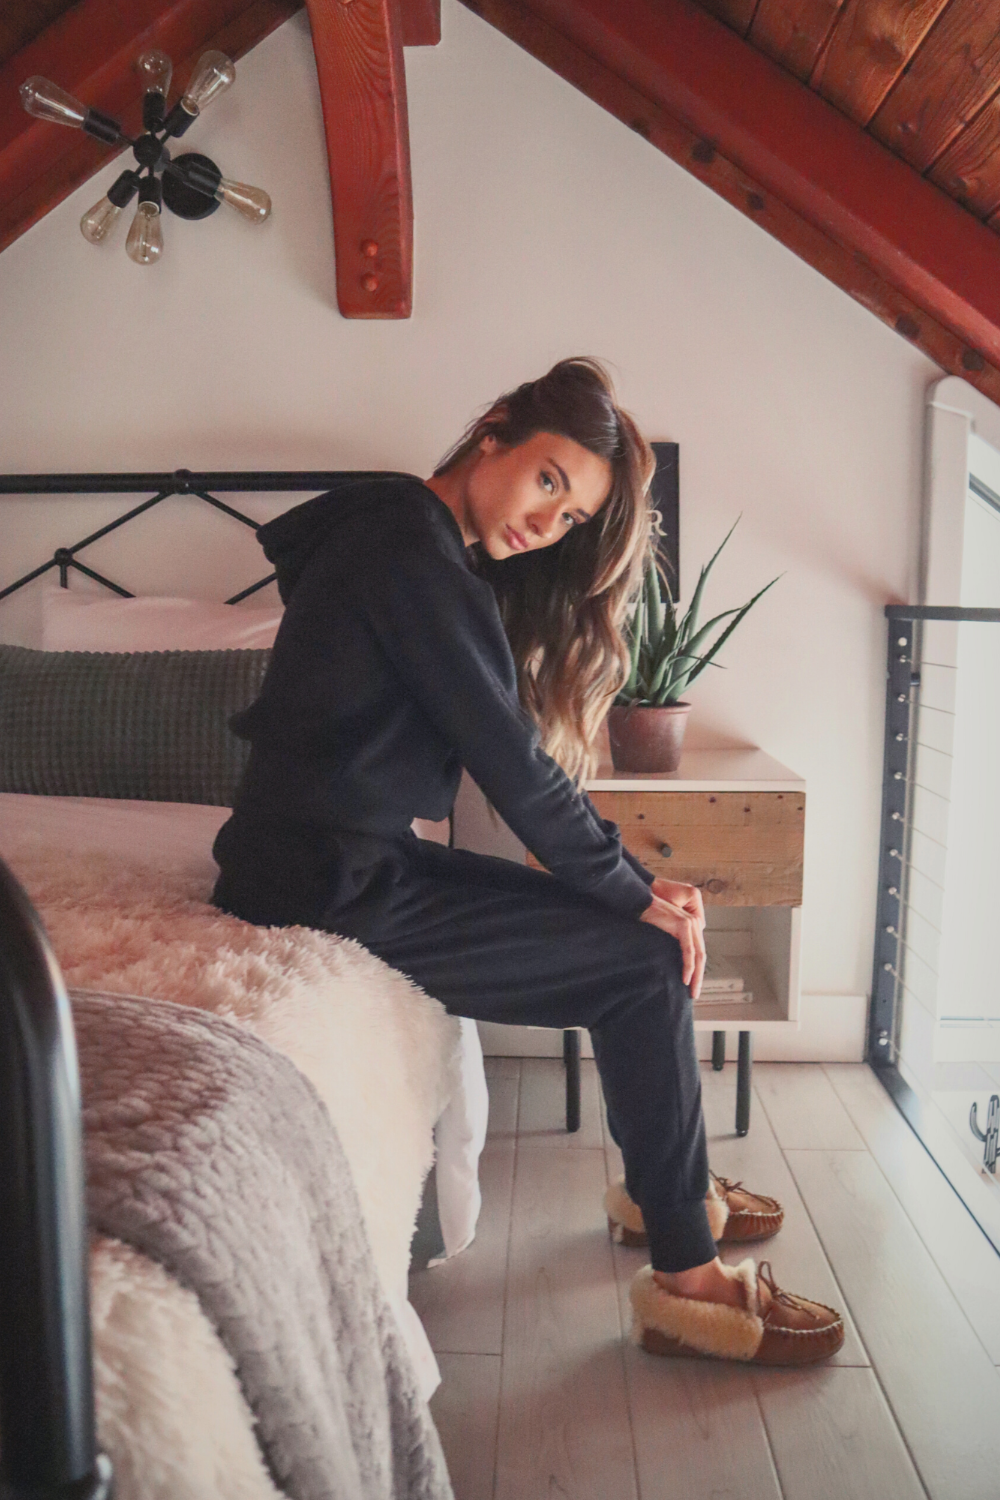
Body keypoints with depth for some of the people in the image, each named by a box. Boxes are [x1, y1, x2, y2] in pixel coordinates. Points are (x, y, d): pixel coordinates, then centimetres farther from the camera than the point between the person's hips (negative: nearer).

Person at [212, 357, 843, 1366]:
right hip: (330, 890, -10)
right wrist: (632, 892, -7)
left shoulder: (413, 540, 15)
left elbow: (514, 747, 13)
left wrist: (629, 883, 7)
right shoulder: (410, 539, -16)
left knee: (633, 929, 12)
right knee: (647, 961, -8)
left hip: (352, 862, 10)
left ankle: (661, 1188, 28)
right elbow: (507, 757, -18)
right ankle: (685, 1279, 4)